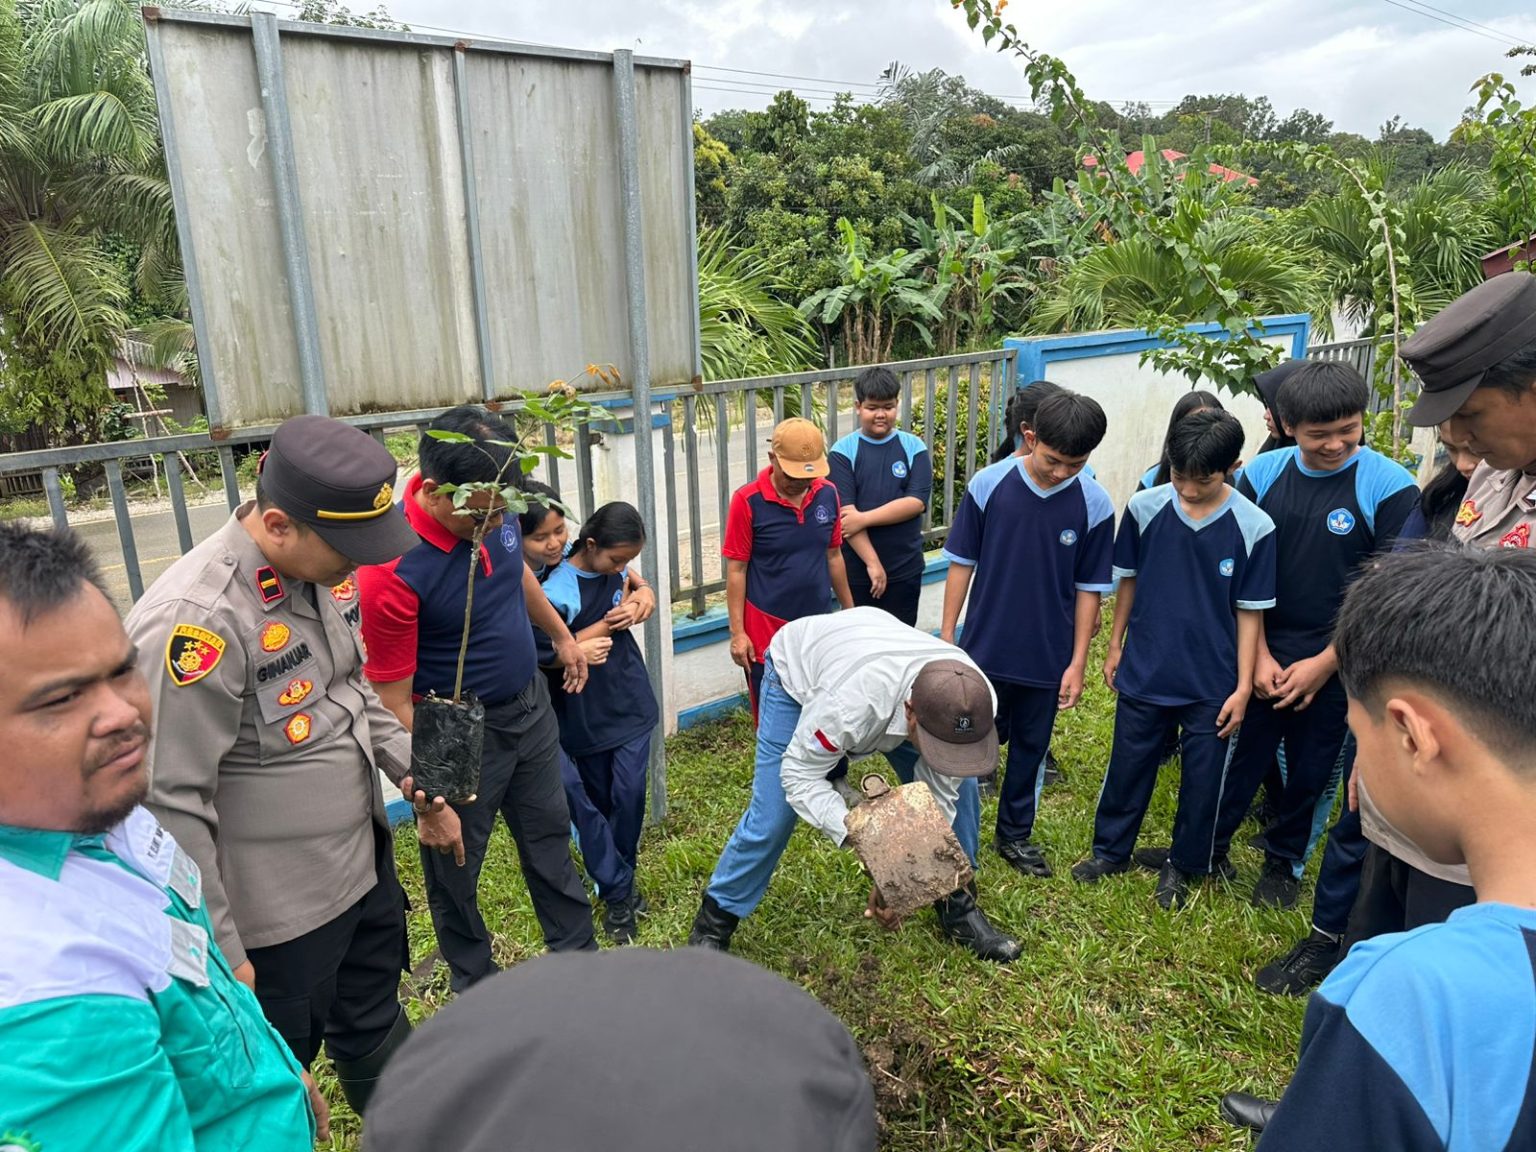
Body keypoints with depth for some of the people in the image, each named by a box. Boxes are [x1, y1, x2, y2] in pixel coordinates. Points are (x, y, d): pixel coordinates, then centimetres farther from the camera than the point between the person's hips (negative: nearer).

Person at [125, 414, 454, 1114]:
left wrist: (418, 781, 9)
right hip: (282, 913, -7)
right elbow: (171, 805, -23)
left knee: (377, 1032, 27)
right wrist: (217, 953, -16)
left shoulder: (324, 568, -4)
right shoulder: (196, 619, -28)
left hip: (368, 863, 7)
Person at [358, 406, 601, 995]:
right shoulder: (392, 570, -31)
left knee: (548, 835, 22)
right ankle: (474, 987, 39)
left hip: (529, 702, 7)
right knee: (455, 865, 14)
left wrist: (561, 634, 22)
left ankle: (577, 952, 43)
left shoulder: (491, 508, -12)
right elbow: (394, 700, -24)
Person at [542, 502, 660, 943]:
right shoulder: (557, 592, -22)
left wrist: (643, 596, -3)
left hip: (631, 701, 4)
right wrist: (606, 626, -19)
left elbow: (638, 584, 20)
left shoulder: (616, 567, -3)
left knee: (629, 792, -1)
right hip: (586, 716, -4)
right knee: (597, 800, 9)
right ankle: (618, 890, 20)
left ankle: (618, 879, 17)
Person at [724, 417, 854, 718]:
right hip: (766, 632, -4)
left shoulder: (827, 494, -1)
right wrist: (737, 632, -10)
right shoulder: (748, 501, -13)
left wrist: (849, 611, 15)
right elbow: (736, 570, -9)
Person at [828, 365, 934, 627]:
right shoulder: (843, 451, -5)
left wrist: (864, 518, -19)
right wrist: (872, 562, -17)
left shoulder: (914, 448, 0)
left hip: (905, 569, 1)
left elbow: (917, 502, -11)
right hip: (857, 569, -1)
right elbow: (844, 512, -13)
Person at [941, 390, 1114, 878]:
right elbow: (962, 563, -3)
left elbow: (1089, 588, -1)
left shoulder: (1094, 504, -9)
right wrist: (947, 636, -2)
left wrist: (1078, 662, -1)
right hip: (984, 649, -1)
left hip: (1048, 657, 1)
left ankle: (1015, 835, 36)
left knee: (1031, 749, 17)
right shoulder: (988, 484, -12)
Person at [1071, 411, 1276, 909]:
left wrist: (1243, 686, -5)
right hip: (1144, 671, 1)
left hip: (1212, 683, -1)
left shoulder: (1254, 528, -13)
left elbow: (1249, 611, -6)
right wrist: (1115, 645, 8)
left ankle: (1183, 864, 34)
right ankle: (1111, 849, 34)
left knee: (1202, 778, 13)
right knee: (1128, 765, 15)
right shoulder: (1145, 508, -9)